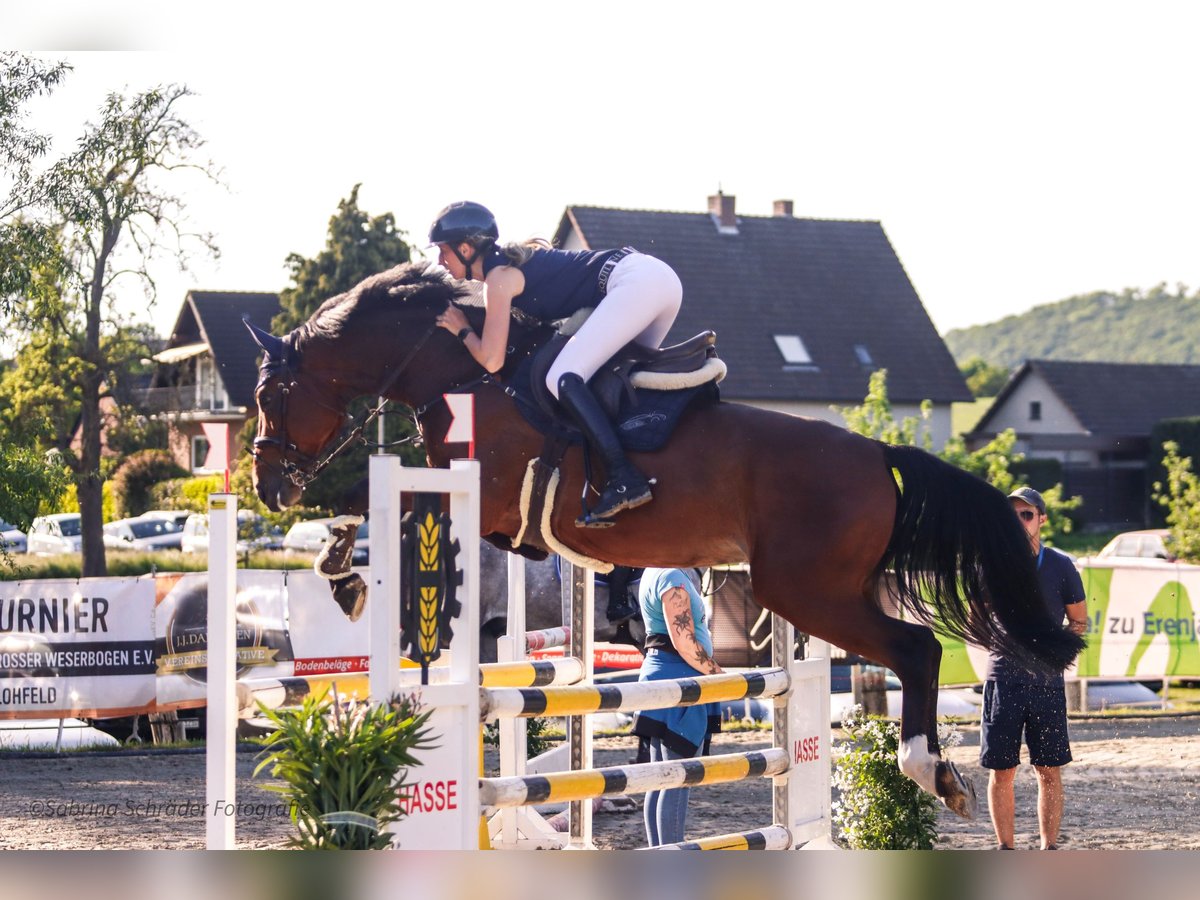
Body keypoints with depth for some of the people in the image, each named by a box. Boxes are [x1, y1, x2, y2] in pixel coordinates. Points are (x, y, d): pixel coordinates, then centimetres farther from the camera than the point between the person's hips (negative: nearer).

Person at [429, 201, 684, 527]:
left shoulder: (498, 278, -5)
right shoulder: (512, 259, 22)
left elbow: (491, 360, -10)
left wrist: (462, 330, 8)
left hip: (635, 282, -10)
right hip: (661, 278, 10)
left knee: (563, 378, -16)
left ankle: (624, 480, -24)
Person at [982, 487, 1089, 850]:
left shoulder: (1061, 566, 2)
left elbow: (1079, 621, 9)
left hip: (1047, 680, -1)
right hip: (1003, 679, 1)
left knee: (1049, 770, 1)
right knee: (1001, 771, 2)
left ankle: (1049, 848, 8)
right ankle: (1005, 850, 11)